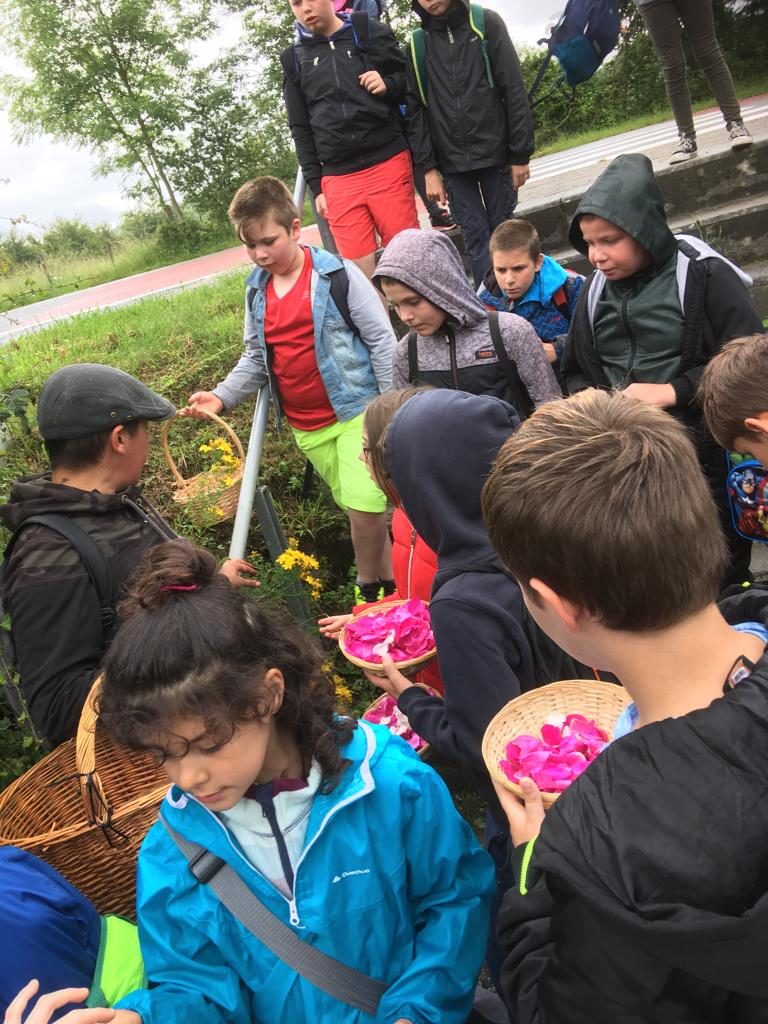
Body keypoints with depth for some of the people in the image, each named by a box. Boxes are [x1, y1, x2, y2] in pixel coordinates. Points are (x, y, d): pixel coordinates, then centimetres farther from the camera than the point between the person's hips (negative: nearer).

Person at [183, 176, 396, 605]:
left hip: (355, 410, -5)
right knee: (358, 509, 14)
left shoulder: (336, 274, -11)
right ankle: (386, 583, 29)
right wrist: (222, 396, -5)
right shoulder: (257, 291, 6)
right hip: (306, 428, 5)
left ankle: (370, 590, 12)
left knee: (364, 505, -11)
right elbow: (257, 358, 11)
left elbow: (381, 339, -10)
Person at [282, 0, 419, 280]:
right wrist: (315, 185, 6)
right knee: (361, 272, -3)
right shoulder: (294, 60, 14)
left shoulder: (371, 32, 9)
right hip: (338, 178, 1)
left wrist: (388, 85, -9)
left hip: (388, 163, -1)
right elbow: (301, 130, 14)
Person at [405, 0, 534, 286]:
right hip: (452, 162, 1)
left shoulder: (487, 23, 2)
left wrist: (520, 153, -6)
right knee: (476, 238, -1)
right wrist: (428, 166, -6)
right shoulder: (417, 44, 6)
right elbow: (415, 109, 3)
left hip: (495, 153, -1)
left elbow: (514, 90, -2)